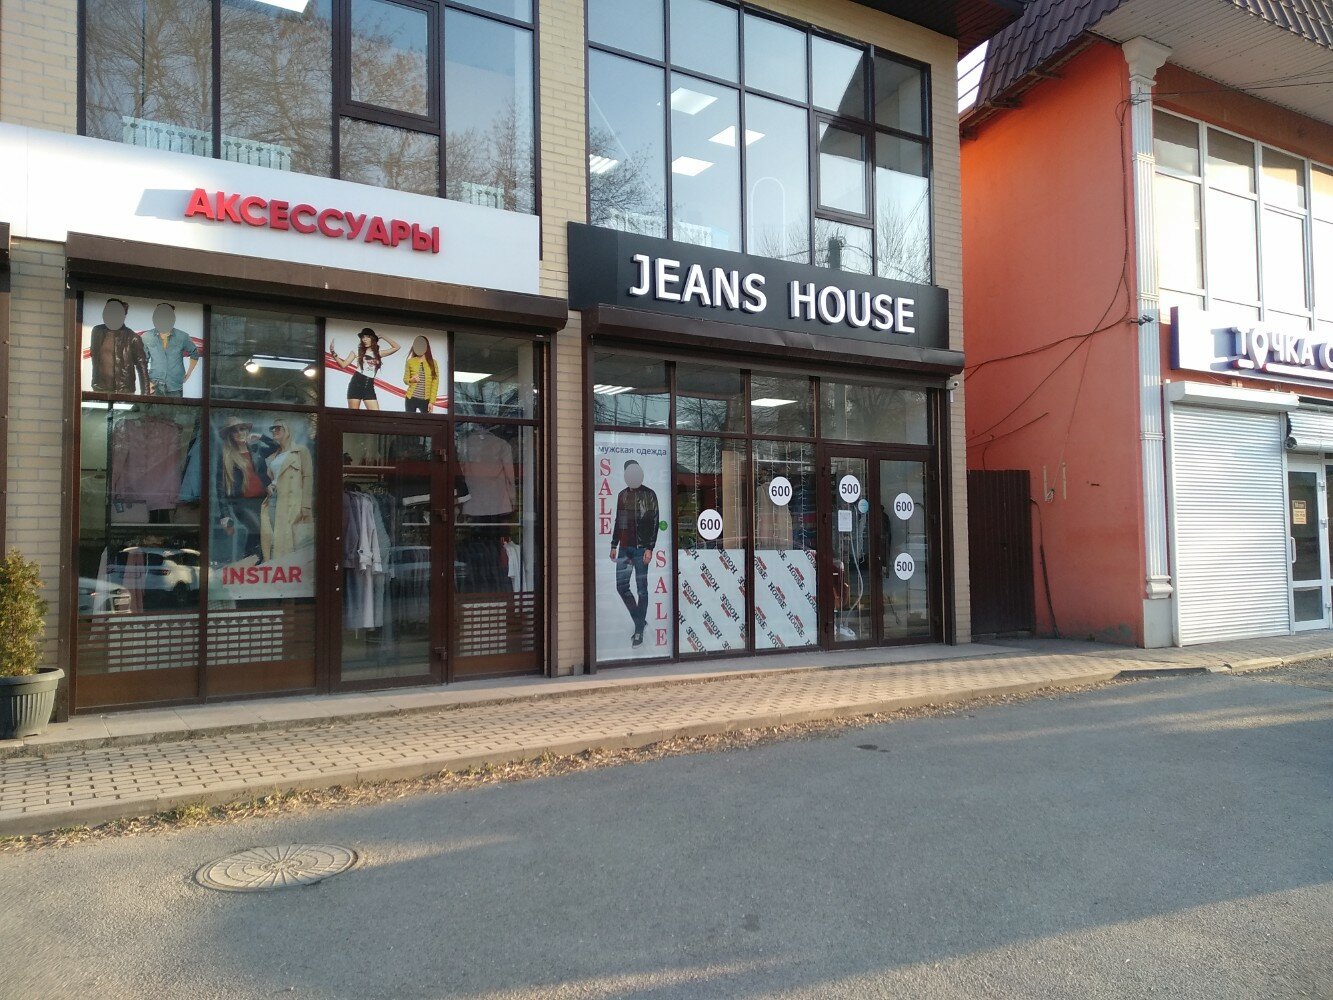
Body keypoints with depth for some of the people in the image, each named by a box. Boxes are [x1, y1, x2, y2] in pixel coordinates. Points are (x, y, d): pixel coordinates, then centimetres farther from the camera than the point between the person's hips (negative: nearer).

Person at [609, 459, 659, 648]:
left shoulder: (649, 495, -2)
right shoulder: (622, 495, 13)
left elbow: (654, 523, -6)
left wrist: (649, 548, -13)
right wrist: (614, 545, 14)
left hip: (641, 548, -5)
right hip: (624, 548, 6)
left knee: (641, 589, -2)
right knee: (621, 586, 3)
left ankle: (639, 631, 4)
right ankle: (640, 621, 20)